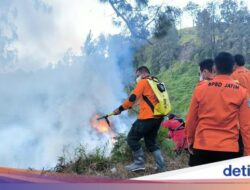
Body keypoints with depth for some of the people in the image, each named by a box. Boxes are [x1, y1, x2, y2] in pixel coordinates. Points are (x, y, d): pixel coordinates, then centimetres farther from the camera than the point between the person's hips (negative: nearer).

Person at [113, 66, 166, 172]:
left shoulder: (143, 82, -4)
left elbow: (132, 98, -12)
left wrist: (120, 109, -5)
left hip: (147, 117, -9)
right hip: (158, 117, 9)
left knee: (132, 139, 2)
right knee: (151, 142, 18)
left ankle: (139, 163, 3)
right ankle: (161, 167, 13)